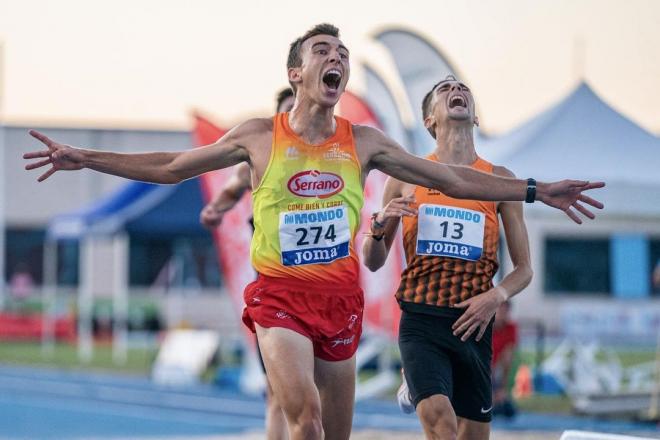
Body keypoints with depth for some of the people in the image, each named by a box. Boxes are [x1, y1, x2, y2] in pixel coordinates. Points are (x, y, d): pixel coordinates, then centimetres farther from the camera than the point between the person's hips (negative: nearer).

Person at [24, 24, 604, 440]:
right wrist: (84, 160, 2)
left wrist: (536, 190, 6)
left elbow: (452, 179, 10)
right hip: (279, 296, -3)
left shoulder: (363, 142, 5)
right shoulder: (259, 137, 1)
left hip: (340, 299, 3)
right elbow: (170, 167, 8)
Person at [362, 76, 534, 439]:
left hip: (473, 323, 2)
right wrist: (380, 225, -7)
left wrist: (496, 296, -8)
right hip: (421, 321, -2)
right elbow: (373, 262, 13)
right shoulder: (406, 176, 8)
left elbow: (524, 268, 11)